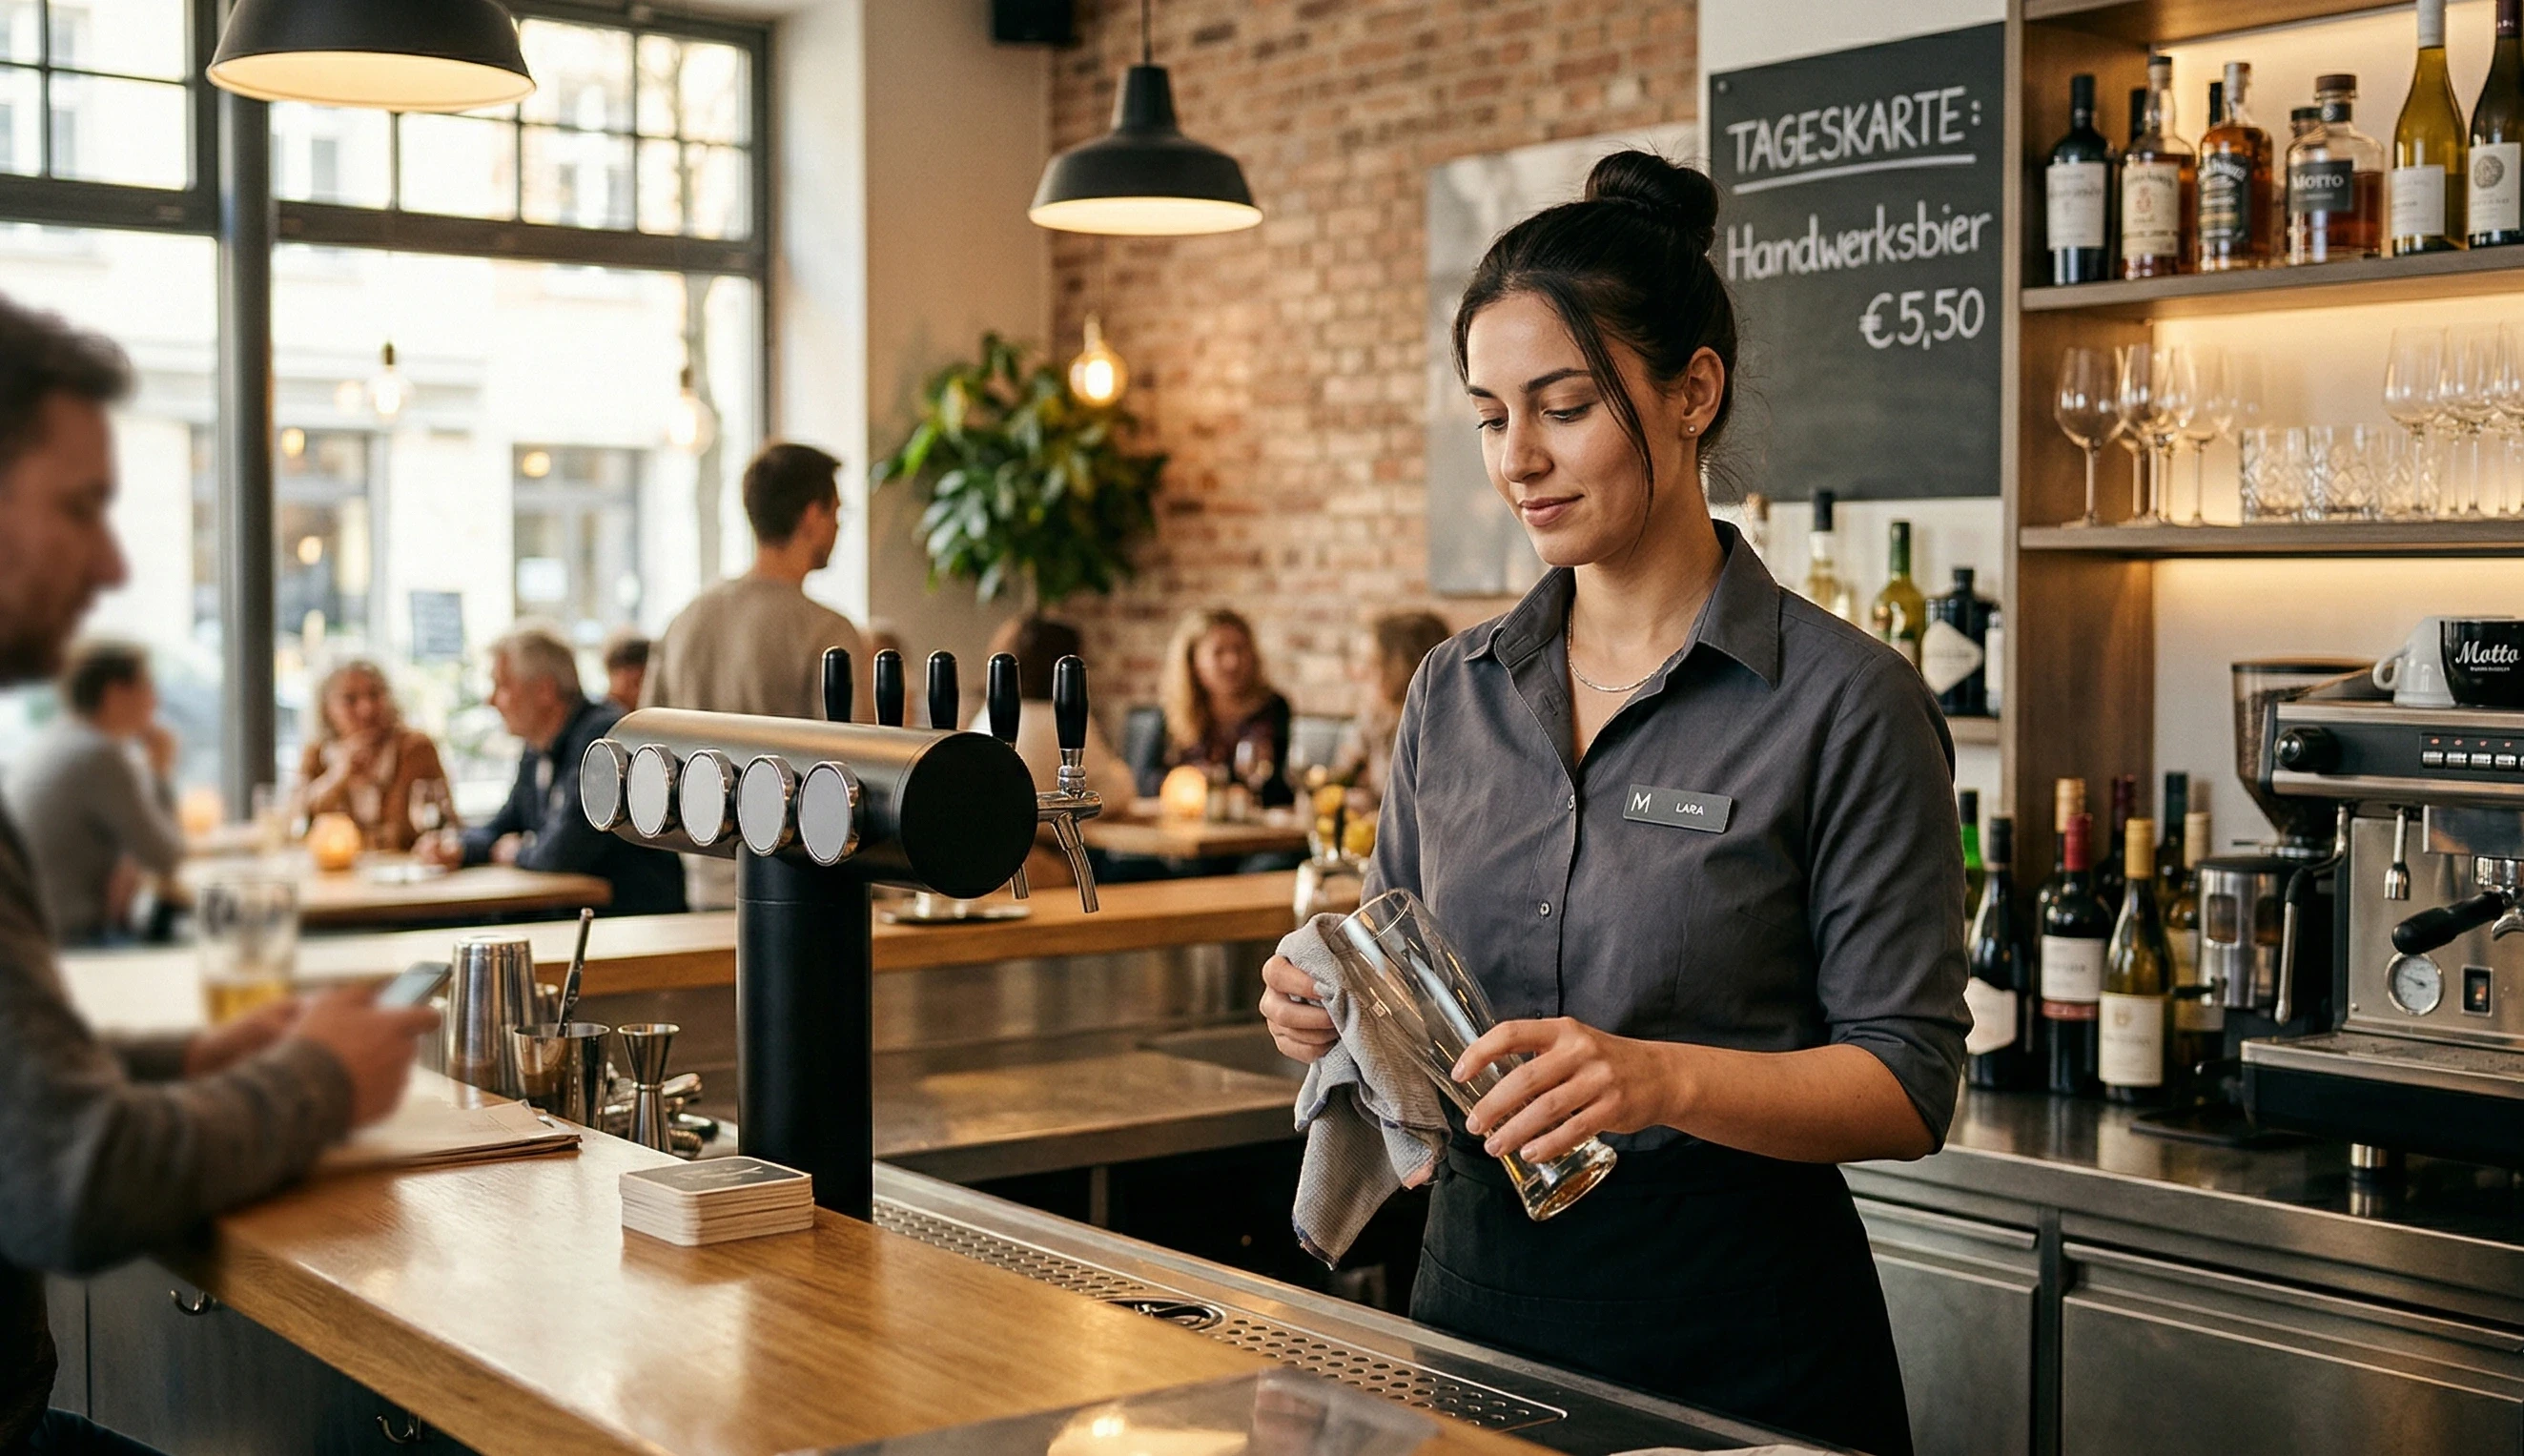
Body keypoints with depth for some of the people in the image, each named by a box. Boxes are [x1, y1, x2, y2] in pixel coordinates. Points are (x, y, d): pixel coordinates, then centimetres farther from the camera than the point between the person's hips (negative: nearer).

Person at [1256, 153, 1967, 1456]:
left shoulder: (1847, 702, -11)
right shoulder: (1456, 692, 5)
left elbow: (1909, 1080, -13)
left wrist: (1667, 1077, -29)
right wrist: (1331, 1011, -9)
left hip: (1737, 1334, -4)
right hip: (1477, 1287, 5)